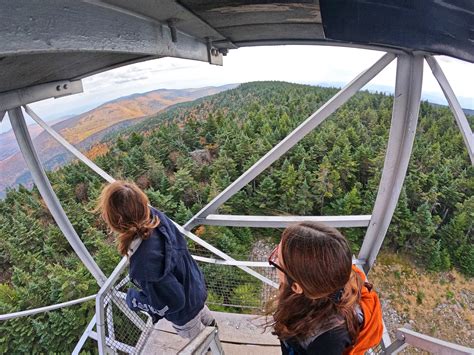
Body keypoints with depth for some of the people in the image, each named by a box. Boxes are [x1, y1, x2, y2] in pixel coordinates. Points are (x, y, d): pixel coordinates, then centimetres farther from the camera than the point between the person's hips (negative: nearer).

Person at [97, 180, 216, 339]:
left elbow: (172, 302, -30)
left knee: (197, 340, 30)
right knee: (200, 310, 41)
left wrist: (134, 300, -16)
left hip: (184, 310, -6)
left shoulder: (144, 263, -46)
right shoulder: (155, 216, -27)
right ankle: (211, 325, 72)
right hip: (193, 284, 7)